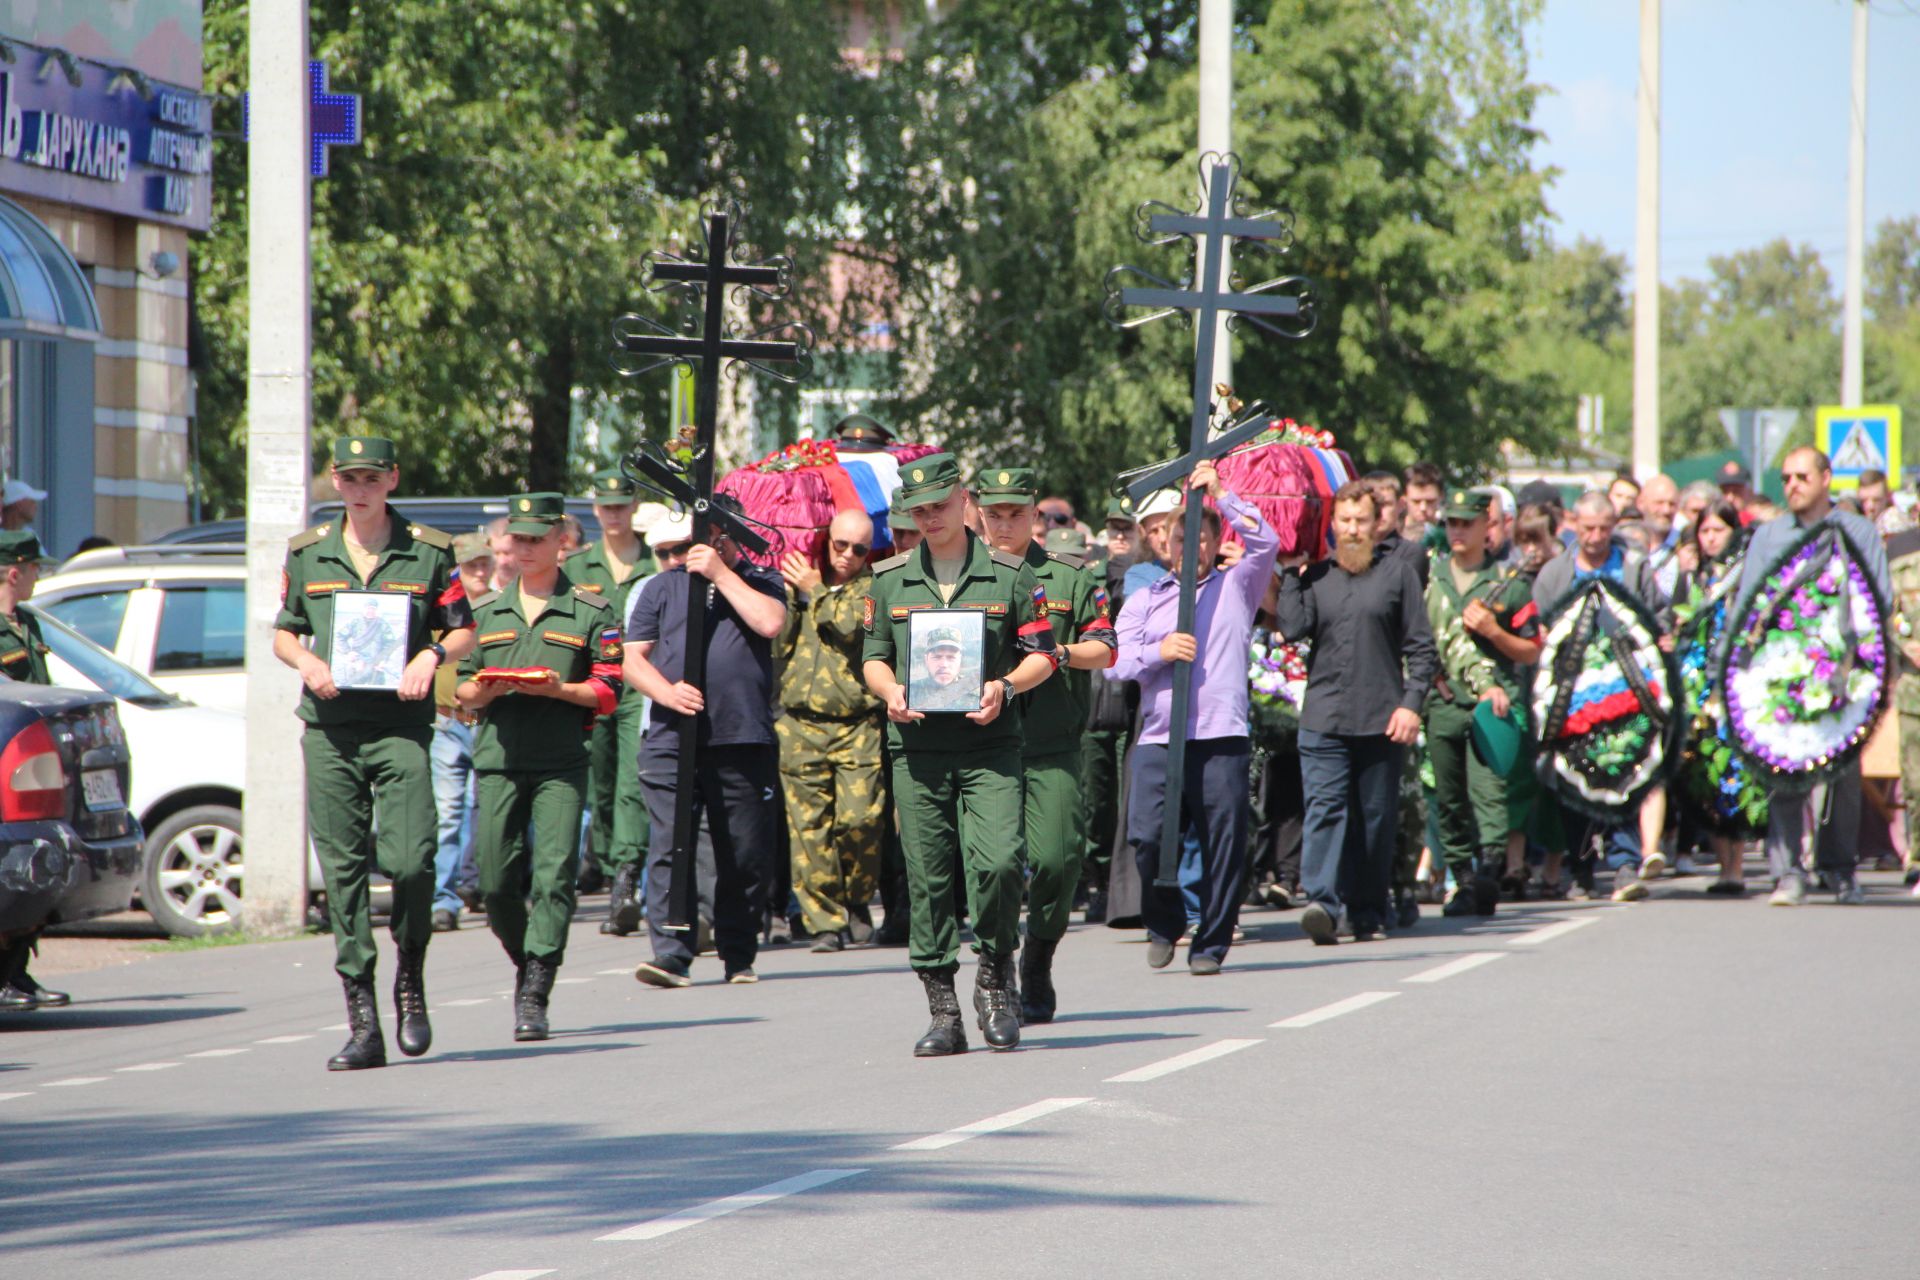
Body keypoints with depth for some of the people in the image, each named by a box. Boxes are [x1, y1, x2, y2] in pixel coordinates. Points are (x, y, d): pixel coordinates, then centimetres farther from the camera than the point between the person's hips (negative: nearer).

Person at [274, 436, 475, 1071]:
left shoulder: (429, 552, 6)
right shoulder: (306, 553, 12)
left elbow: (463, 632, 11)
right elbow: (283, 634, 18)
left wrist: (430, 656, -9)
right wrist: (307, 661, -3)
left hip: (401, 725, -2)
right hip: (329, 728, 2)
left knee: (410, 859, -15)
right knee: (343, 869, -1)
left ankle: (410, 979, 13)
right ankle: (362, 1023, 1)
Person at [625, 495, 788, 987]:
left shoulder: (759, 582, 12)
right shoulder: (662, 588, 15)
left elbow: (770, 622, -10)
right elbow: (634, 659, 11)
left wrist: (721, 573, -6)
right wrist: (667, 692, -8)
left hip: (744, 741, 0)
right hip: (672, 739, 0)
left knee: (745, 856, 4)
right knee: (670, 850, -10)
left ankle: (739, 955, 16)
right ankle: (671, 955, -14)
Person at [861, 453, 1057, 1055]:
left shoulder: (1009, 575, 5)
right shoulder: (889, 580, 11)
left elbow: (1041, 654, 8)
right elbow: (873, 656, 17)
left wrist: (1007, 687, -12)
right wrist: (890, 691, -4)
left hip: (990, 743, -2)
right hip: (917, 746, 2)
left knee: (999, 861, -18)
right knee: (928, 880, 1)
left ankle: (995, 976, 7)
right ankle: (943, 1013, 7)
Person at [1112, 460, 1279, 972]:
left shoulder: (1235, 588, 14)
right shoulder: (1145, 600, 19)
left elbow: (1265, 543, -3)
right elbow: (1114, 661, 9)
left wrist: (1219, 494, -3)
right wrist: (1159, 651, -9)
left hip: (1220, 738, -1)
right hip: (1158, 738, 1)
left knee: (1222, 844, -3)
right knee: (1146, 835, -11)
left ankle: (1210, 945, 7)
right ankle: (1164, 925, 12)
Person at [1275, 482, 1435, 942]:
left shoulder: (1398, 573, 6)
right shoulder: (1314, 577, 10)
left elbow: (1421, 647, 5)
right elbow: (1292, 629, -5)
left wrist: (1412, 703, -5)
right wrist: (1293, 573, 0)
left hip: (1382, 718, 0)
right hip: (1323, 717, 0)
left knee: (1377, 817, 5)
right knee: (1324, 808, -13)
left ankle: (1369, 912, 13)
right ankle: (1322, 900, -23)